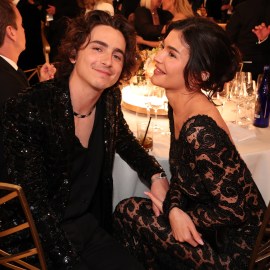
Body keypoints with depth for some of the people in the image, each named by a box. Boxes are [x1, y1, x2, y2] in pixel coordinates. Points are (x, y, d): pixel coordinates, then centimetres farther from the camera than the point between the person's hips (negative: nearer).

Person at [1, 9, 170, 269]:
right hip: (43, 239, -5)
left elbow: (124, 141, 17)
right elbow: (35, 205, -20)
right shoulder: (27, 110, -23)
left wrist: (156, 175, 2)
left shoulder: (110, 100, -4)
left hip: (89, 227, 6)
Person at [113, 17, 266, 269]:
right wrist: (174, 209, -14)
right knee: (129, 210, 0)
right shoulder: (179, 105, -4)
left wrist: (173, 211, -10)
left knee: (129, 213, -11)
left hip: (235, 247, -7)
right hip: (208, 231, 7)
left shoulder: (200, 132, -31)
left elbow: (232, 210, -24)